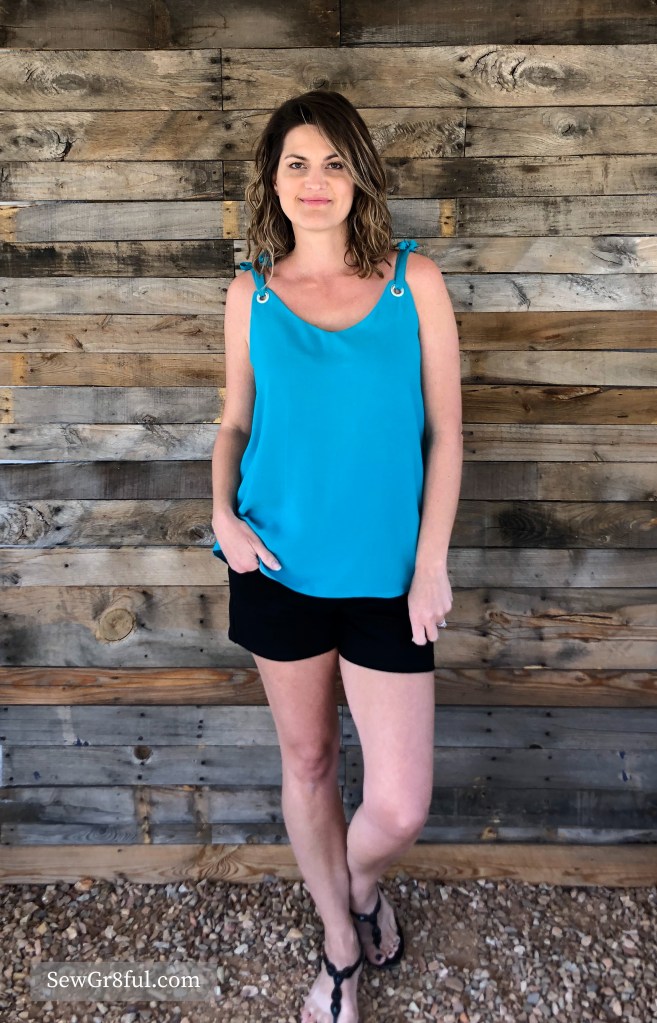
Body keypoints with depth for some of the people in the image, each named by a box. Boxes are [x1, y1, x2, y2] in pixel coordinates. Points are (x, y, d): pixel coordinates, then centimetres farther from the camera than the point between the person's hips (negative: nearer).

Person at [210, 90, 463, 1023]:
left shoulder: (414, 280, -2)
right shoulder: (251, 293, 3)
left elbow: (445, 429, -1)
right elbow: (237, 419, 11)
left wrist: (432, 560, -7)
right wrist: (223, 510, -7)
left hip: (384, 570, -1)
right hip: (280, 564, 2)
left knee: (401, 807, 0)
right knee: (307, 761, 16)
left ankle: (361, 882, 40)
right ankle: (341, 944, 43)